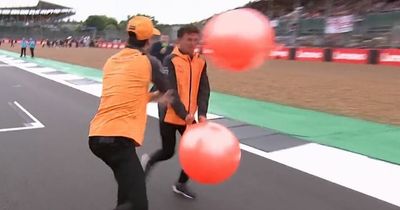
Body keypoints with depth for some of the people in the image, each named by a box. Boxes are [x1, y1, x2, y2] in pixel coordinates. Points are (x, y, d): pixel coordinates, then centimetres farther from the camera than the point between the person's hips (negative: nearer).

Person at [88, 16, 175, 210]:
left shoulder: (111, 61, 16)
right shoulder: (149, 62, -1)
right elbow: (168, 92, 14)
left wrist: (154, 96, 29)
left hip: (96, 136, 8)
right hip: (118, 139, -8)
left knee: (130, 179, 30)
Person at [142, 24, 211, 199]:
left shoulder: (200, 62, 2)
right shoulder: (170, 61, -14)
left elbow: (204, 90, -2)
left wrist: (202, 114, -15)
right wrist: (183, 114, -27)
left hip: (189, 116, 5)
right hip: (170, 115, -5)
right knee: (168, 152, 4)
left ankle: (181, 184, 22)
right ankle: (148, 161, 39)